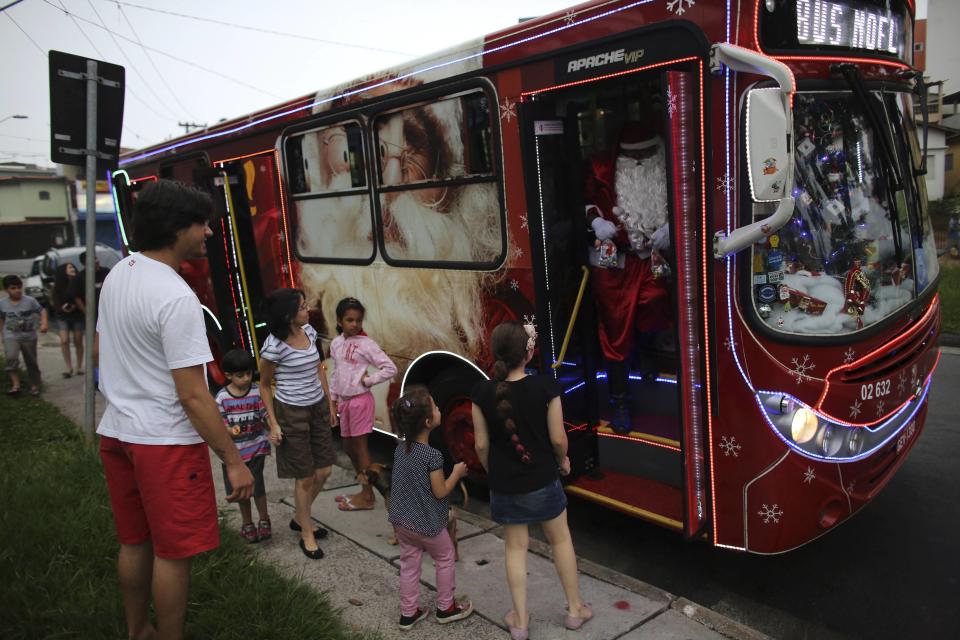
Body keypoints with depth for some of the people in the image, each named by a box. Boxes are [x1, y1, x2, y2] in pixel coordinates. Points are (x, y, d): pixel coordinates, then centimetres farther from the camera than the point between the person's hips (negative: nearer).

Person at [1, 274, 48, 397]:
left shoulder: (30, 301, -8)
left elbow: (42, 310, -4)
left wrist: (44, 324, -18)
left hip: (29, 337, 0)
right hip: (11, 337, 0)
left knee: (31, 362, 10)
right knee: (11, 357, -25)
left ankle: (35, 386, 27)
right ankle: (15, 385, -19)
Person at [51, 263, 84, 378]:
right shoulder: (58, 286, 0)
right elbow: (53, 300, 6)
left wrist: (75, 306, -19)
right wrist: (61, 307, -12)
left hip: (77, 315, -1)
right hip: (62, 316, 1)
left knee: (78, 341, 3)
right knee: (64, 341, -10)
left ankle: (79, 367, 16)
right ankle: (69, 367, -2)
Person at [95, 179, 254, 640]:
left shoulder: (117, 274, 4)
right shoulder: (177, 298, -23)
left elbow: (98, 351, 18)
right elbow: (193, 397, -24)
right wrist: (234, 461, -17)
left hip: (116, 432, 9)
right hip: (165, 441, -9)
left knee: (134, 542, 22)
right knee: (173, 553, 6)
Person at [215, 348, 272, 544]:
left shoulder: (257, 392, -7)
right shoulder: (222, 397, -7)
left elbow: (266, 416, -5)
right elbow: (220, 423, -4)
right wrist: (229, 431, -25)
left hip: (256, 447, -1)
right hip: (234, 450, 1)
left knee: (257, 485, -6)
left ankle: (264, 520, 17)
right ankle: (247, 523, 33)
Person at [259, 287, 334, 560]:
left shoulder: (309, 332, -1)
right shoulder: (274, 345, -18)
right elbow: (264, 385, -7)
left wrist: (328, 403, 12)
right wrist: (273, 423, -10)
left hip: (318, 408, 6)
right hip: (291, 413, -6)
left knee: (324, 471, 13)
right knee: (305, 477, 5)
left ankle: (300, 518, 37)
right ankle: (307, 535, 25)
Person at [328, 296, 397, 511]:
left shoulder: (366, 344, -14)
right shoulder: (336, 344, 5)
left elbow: (390, 368, -17)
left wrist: (368, 380, -15)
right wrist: (333, 400, 15)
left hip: (360, 400, -7)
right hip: (344, 401, 7)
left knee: (360, 446, 0)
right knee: (348, 446, 13)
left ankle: (367, 496, 12)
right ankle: (364, 489, 27)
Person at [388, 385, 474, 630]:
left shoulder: (400, 448, -4)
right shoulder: (433, 456, -26)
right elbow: (440, 492, -17)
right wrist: (457, 472, -3)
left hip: (400, 520, 6)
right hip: (427, 524, -6)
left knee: (409, 564, 19)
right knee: (446, 559, 17)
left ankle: (408, 614, 30)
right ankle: (446, 608, 31)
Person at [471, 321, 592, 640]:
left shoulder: (482, 392, -14)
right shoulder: (545, 386, -19)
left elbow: (482, 444, -6)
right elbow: (558, 438, -12)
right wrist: (563, 460, 9)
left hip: (504, 485, 1)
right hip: (543, 479, -1)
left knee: (516, 548, 16)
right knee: (560, 540, 20)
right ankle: (575, 609, 34)